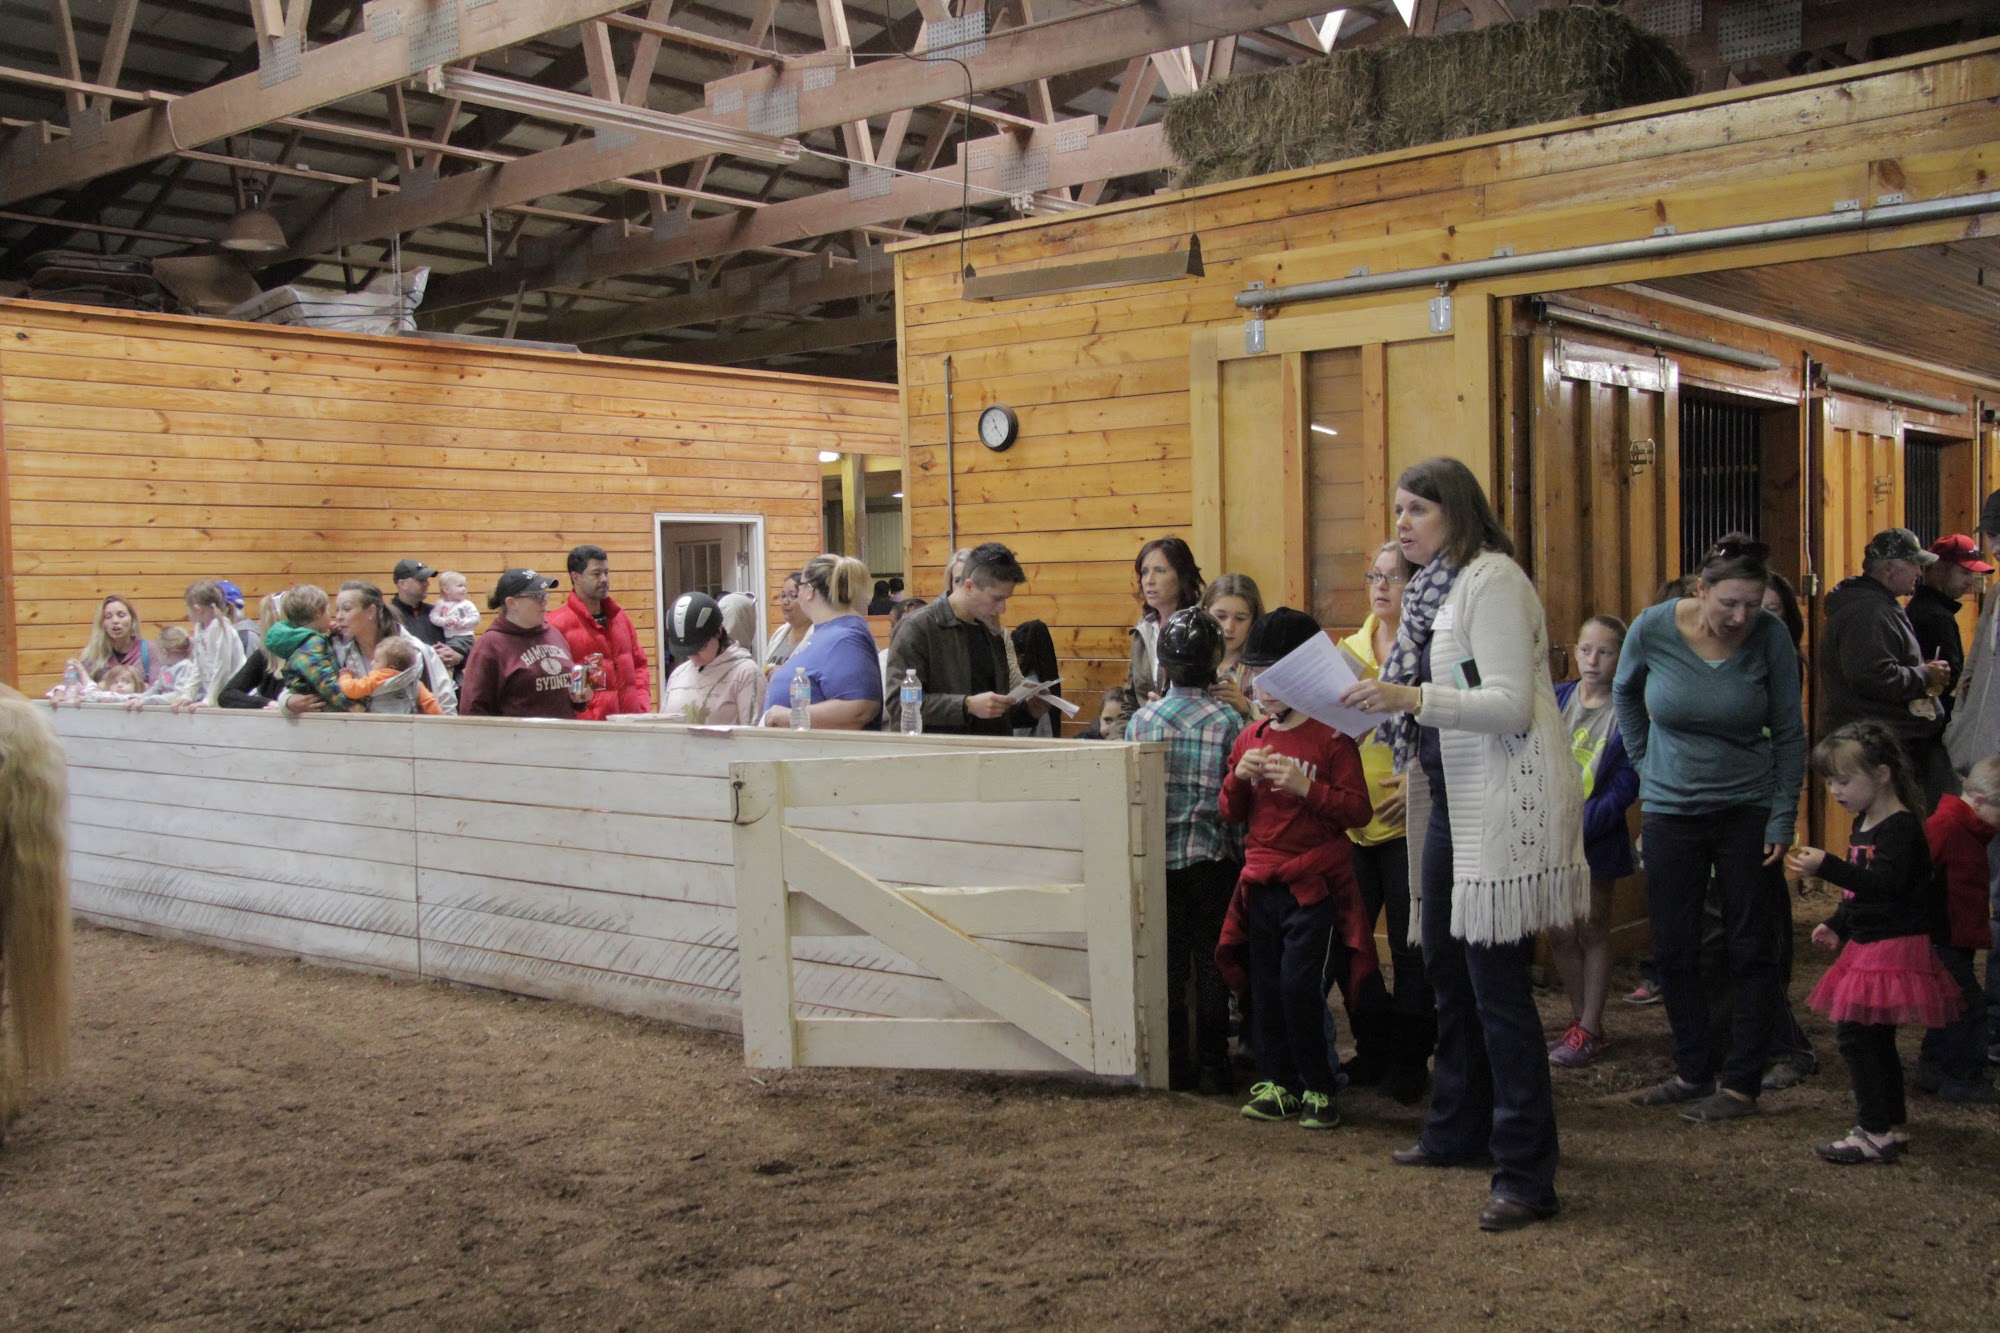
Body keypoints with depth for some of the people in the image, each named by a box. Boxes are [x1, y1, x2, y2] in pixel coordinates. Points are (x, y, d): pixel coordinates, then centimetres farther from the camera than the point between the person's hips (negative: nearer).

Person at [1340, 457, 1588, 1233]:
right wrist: (1378, 700, 7)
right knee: (1447, 968, 18)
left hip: (1504, 805, -10)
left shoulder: (1493, 580, -12)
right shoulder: (1431, 589, 15)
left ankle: (1526, 1174, -1)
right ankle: (1459, 1130, 33)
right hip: (1451, 799, 10)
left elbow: (1511, 705, -21)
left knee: (1497, 982, -8)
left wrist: (1413, 698, -27)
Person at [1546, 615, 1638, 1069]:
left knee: (1592, 930, 7)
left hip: (1597, 840, -3)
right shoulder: (1555, 699, 2)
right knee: (1559, 934, 10)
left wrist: (1580, 826, -19)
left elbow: (1624, 788, -11)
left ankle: (1589, 1030, 16)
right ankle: (1579, 1020, 25)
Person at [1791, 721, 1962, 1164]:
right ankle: (1892, 1123, 26)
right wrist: (1837, 926, 14)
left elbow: (1884, 885, -31)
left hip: (1892, 949, -10)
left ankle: (1875, 1133, -5)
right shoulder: (1864, 825, 14)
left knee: (1856, 1035, -11)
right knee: (1875, 1040, 16)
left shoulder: (1901, 829, -17)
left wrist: (1827, 866, -37)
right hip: (1867, 946, 10)